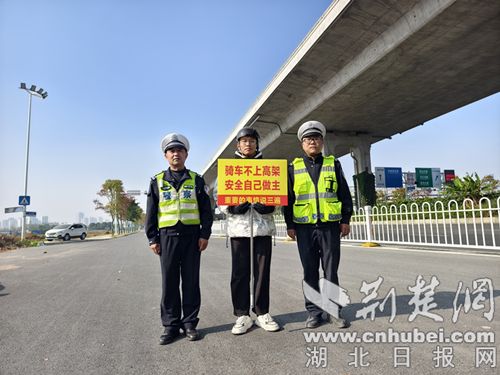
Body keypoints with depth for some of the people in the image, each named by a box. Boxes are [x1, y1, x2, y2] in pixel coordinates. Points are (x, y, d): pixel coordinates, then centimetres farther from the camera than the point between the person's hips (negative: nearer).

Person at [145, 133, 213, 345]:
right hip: (167, 236, 1)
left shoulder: (196, 180, 8)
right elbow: (151, 212, 8)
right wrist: (152, 238, 2)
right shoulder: (157, 181, 9)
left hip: (192, 235, 0)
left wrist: (205, 234, -2)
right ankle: (171, 325, 16)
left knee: (191, 281, 5)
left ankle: (190, 323, 17)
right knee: (169, 282, 5)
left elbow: (206, 209, 6)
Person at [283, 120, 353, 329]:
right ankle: (314, 312, 18)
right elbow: (287, 198, 7)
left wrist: (345, 220, 2)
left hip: (330, 225, 0)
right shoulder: (293, 168, 8)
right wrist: (289, 224, 2)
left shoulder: (333, 164, 9)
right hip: (304, 227, 0)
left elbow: (345, 194, 9)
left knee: (331, 270, 6)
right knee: (310, 272, 7)